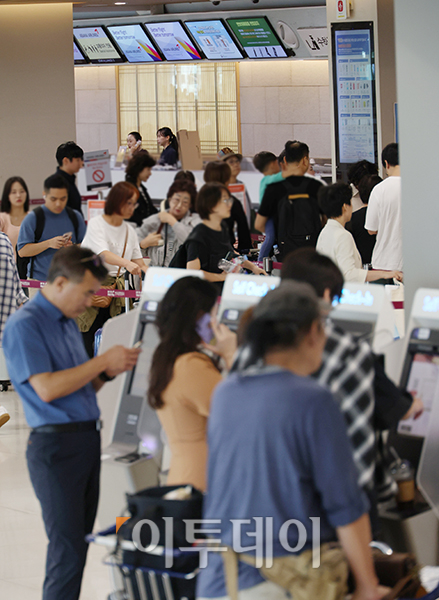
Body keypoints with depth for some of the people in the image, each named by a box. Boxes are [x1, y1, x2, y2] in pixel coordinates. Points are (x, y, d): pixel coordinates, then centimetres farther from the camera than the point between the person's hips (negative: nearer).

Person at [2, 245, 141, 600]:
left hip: (87, 438, 9)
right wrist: (103, 361, -14)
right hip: (56, 445, -9)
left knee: (79, 542, 8)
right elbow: (47, 389, -19)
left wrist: (109, 372, 3)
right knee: (67, 549, -10)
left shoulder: (69, 322, 17)